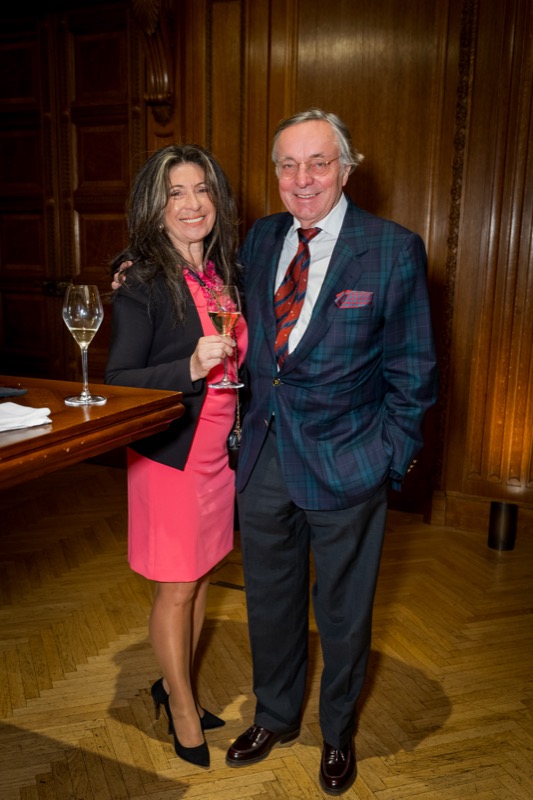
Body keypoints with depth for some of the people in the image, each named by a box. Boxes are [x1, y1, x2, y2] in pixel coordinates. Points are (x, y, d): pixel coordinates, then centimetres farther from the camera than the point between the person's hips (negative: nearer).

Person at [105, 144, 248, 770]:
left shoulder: (223, 272, 5)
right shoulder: (141, 281, -15)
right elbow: (118, 382, -17)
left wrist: (234, 351, 0)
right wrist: (190, 368, -28)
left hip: (220, 450, 6)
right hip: (170, 454, -6)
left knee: (200, 577, 18)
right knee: (176, 589, 8)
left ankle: (174, 685, 41)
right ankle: (183, 708, 31)